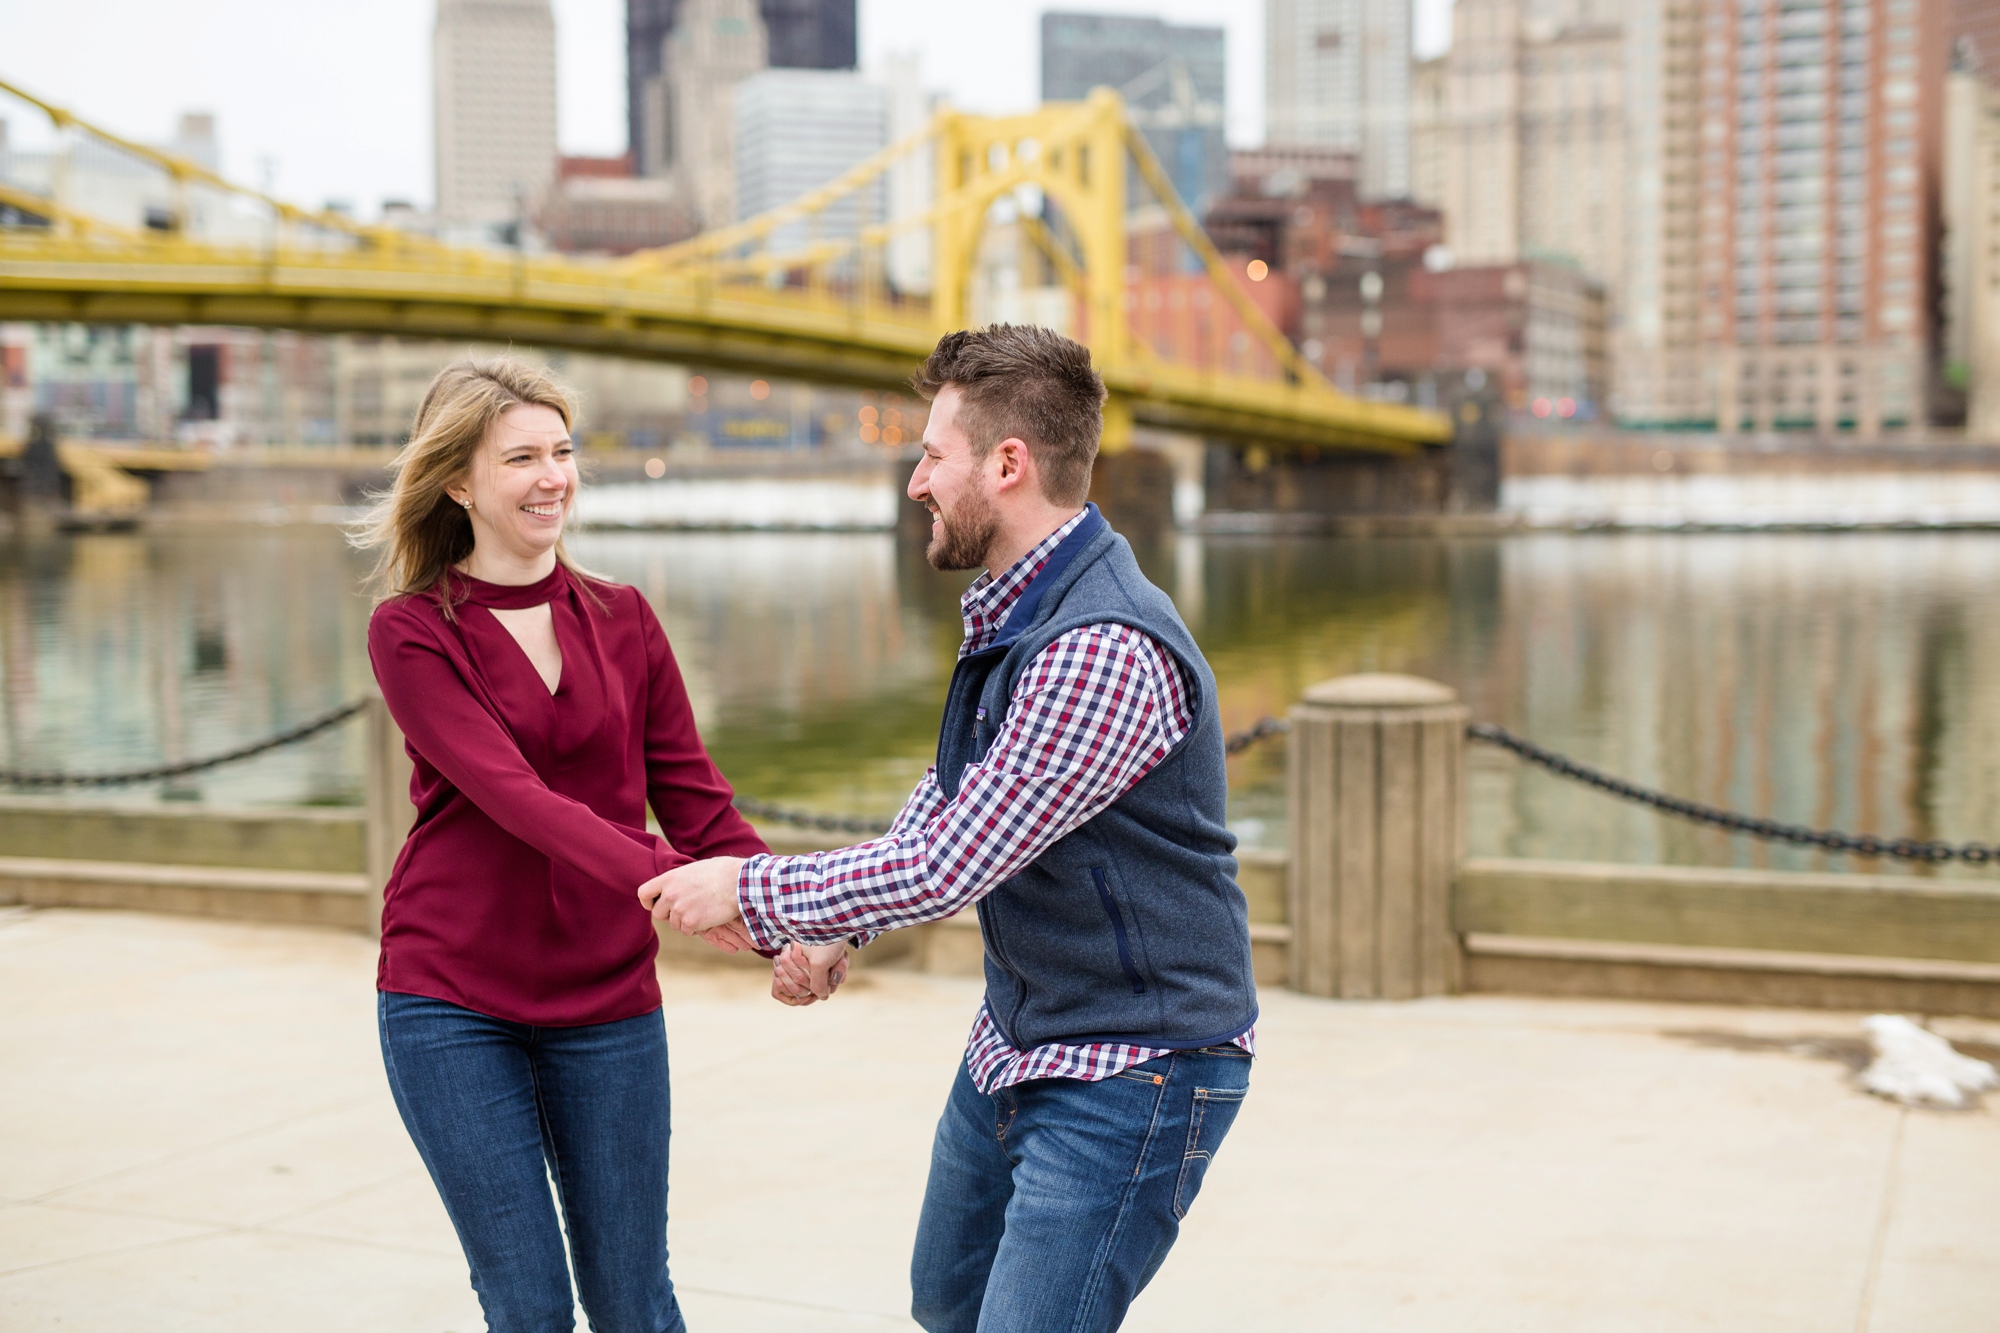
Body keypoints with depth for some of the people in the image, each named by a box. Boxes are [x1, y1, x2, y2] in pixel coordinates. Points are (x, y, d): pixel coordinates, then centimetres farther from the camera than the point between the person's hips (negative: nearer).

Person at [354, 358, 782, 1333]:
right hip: (453, 1004, -3)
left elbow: (693, 797, 2)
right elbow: (512, 793, -20)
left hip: (608, 1002, 3)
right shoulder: (411, 632, -6)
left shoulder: (624, 620, 6)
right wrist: (661, 880, -35)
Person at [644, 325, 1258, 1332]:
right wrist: (834, 929, 7)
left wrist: (750, 893, -14)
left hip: (1135, 1070, -10)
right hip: (1013, 1050, 10)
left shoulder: (1104, 649, -28)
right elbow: (943, 803, 20)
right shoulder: (1009, 613, 6)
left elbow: (946, 869, -27)